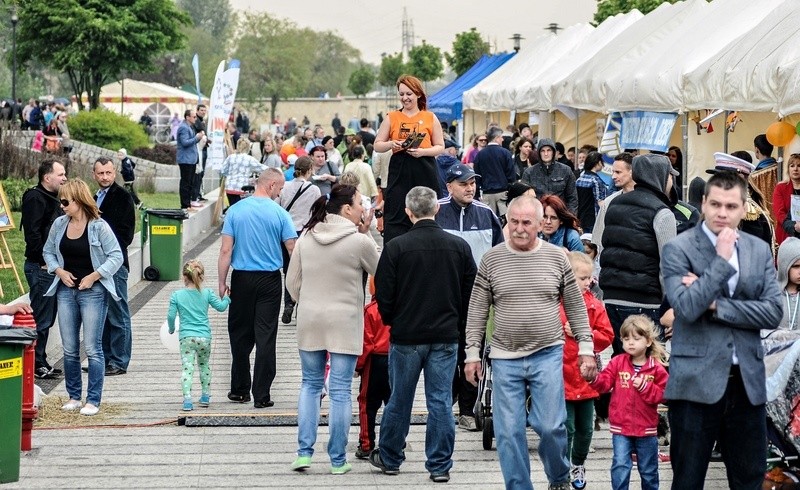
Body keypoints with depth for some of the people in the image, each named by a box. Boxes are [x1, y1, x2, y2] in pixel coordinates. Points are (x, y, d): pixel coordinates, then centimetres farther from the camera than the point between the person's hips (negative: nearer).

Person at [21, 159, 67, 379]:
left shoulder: (51, 198, 17)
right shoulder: (35, 199, -14)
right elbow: (32, 234, -22)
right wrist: (44, 261, -20)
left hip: (51, 266, 10)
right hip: (40, 268, -10)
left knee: (47, 317, 14)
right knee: (40, 318, -7)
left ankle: (41, 362, 21)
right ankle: (35, 365, -2)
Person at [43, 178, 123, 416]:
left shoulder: (99, 226, -10)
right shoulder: (59, 224, 4)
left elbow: (116, 256, -8)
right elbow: (48, 251, 15)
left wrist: (93, 276, -14)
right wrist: (59, 271, -2)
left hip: (93, 292, -5)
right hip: (66, 291, 5)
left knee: (92, 348, -4)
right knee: (69, 349, 9)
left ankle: (93, 400, 1)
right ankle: (74, 397, 19)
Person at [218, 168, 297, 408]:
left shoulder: (235, 210, -2)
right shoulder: (279, 213, -6)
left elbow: (226, 250, -4)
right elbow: (293, 248, -6)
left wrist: (222, 283, 2)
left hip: (242, 279, 1)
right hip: (270, 280, -1)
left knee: (240, 335, 12)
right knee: (265, 337, 1)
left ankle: (240, 390, 18)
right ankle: (261, 395, -1)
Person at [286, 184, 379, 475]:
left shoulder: (306, 238, 2)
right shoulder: (359, 241, -12)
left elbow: (292, 282, 7)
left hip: (310, 320, 4)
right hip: (345, 322, -4)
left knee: (310, 385, 14)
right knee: (340, 390, 2)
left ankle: (304, 452, 7)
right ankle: (338, 460, 6)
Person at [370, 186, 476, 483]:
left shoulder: (396, 247, -11)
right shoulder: (459, 247, -2)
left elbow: (384, 295, -7)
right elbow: (470, 293, 5)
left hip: (406, 336, -2)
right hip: (446, 336, 2)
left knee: (399, 400, 11)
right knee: (441, 401, 5)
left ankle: (389, 458, 25)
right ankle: (440, 466, 7)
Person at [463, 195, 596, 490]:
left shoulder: (556, 258, 2)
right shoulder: (491, 260, 1)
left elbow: (576, 308, 8)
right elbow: (477, 311, 6)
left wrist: (586, 349, 4)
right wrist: (472, 354, 2)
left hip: (547, 355, -1)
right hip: (505, 358, 1)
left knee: (550, 426, -5)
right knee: (509, 432, 0)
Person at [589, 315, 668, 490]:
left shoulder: (656, 368, -4)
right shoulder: (617, 363, 0)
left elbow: (662, 395, -8)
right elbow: (604, 383, -8)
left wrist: (645, 387, -21)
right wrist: (593, 378, -28)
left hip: (646, 429, 0)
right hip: (620, 428, 0)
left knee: (648, 470, 14)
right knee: (620, 466, -7)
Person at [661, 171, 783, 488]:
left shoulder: (759, 250, 9)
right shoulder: (678, 249, -4)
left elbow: (774, 312, -2)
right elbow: (687, 307, -17)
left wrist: (716, 304, -10)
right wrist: (722, 260, -16)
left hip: (747, 382, 4)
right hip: (697, 381, -4)